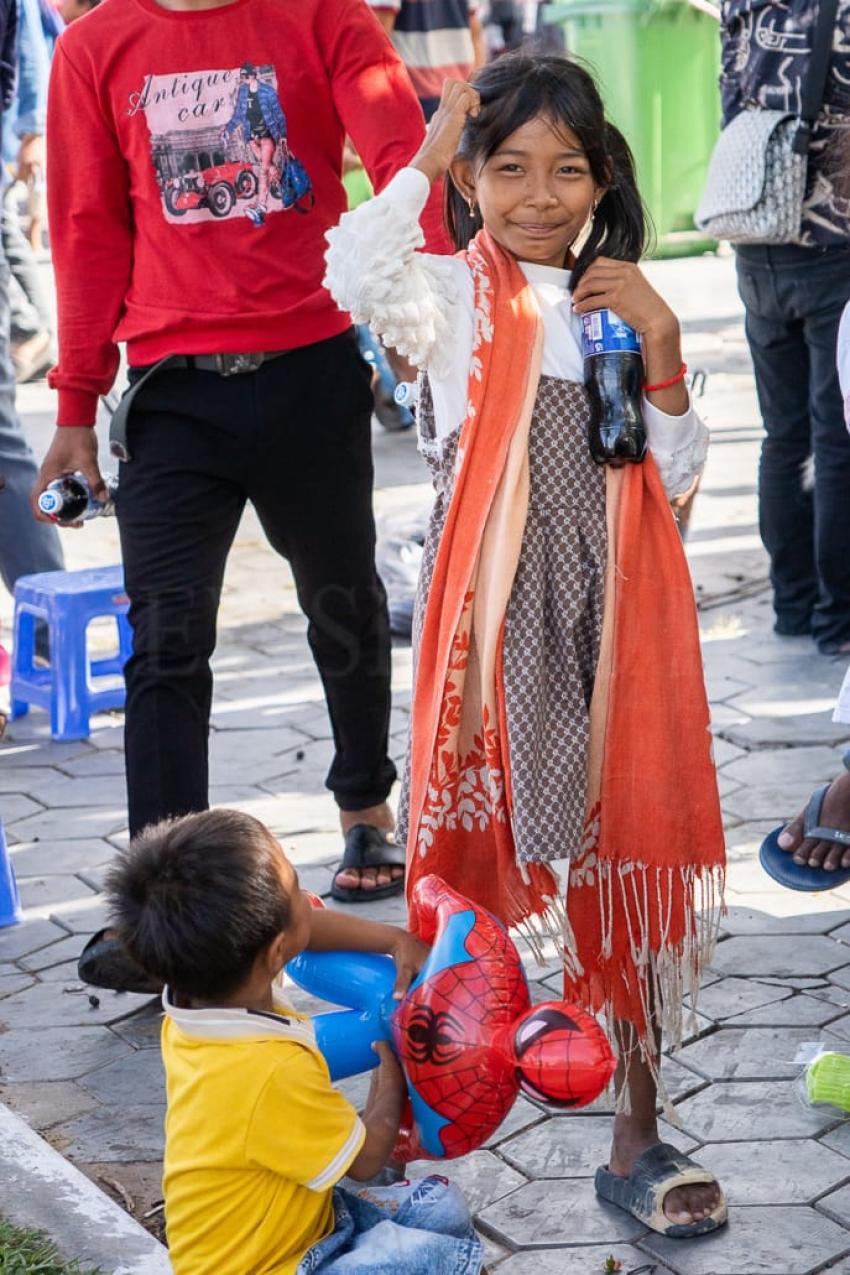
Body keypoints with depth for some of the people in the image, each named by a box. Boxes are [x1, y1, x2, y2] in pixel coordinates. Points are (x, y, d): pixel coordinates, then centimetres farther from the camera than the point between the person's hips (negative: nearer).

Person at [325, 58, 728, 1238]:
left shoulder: (623, 307, 10)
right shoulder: (455, 300, -1)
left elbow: (677, 475, 4)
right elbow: (359, 279, -24)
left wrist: (661, 338, -7)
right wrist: (428, 155, -14)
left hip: (616, 622, 4)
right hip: (496, 623, -3)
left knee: (627, 856, 7)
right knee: (465, 857, 3)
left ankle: (636, 1137, 19)